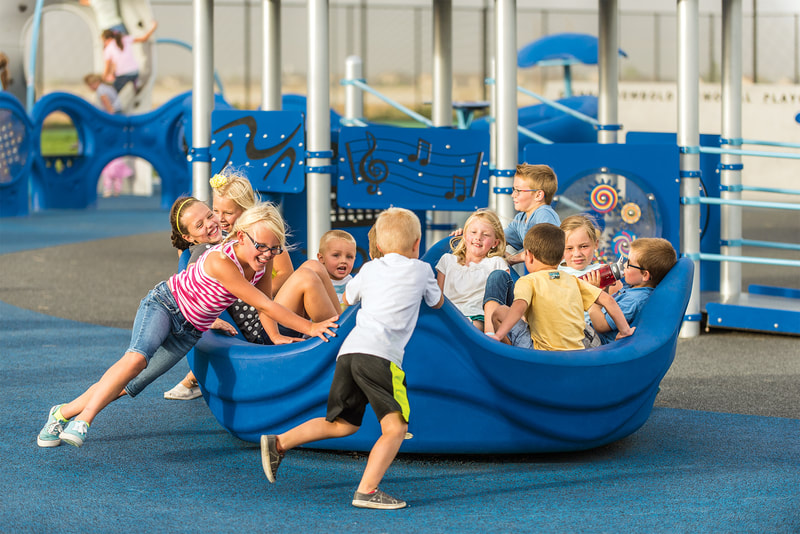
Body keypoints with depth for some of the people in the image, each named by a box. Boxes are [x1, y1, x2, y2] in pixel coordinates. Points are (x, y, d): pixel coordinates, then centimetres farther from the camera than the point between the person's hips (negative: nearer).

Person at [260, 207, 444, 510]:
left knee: (342, 424, 21)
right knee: (395, 428, -10)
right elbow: (437, 303, 34)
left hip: (349, 349, 6)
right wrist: (435, 278, 54)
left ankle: (279, 443, 15)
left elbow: (347, 299, 43)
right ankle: (367, 491, -24)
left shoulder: (369, 270, 24)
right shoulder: (421, 270, 14)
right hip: (380, 353, -6)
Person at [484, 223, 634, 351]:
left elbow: (519, 307, -23)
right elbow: (608, 300, 10)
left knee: (500, 312, 6)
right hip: (577, 353, 6)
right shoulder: (573, 281, 11)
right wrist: (625, 330, 19)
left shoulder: (528, 281, -3)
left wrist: (498, 335, -26)